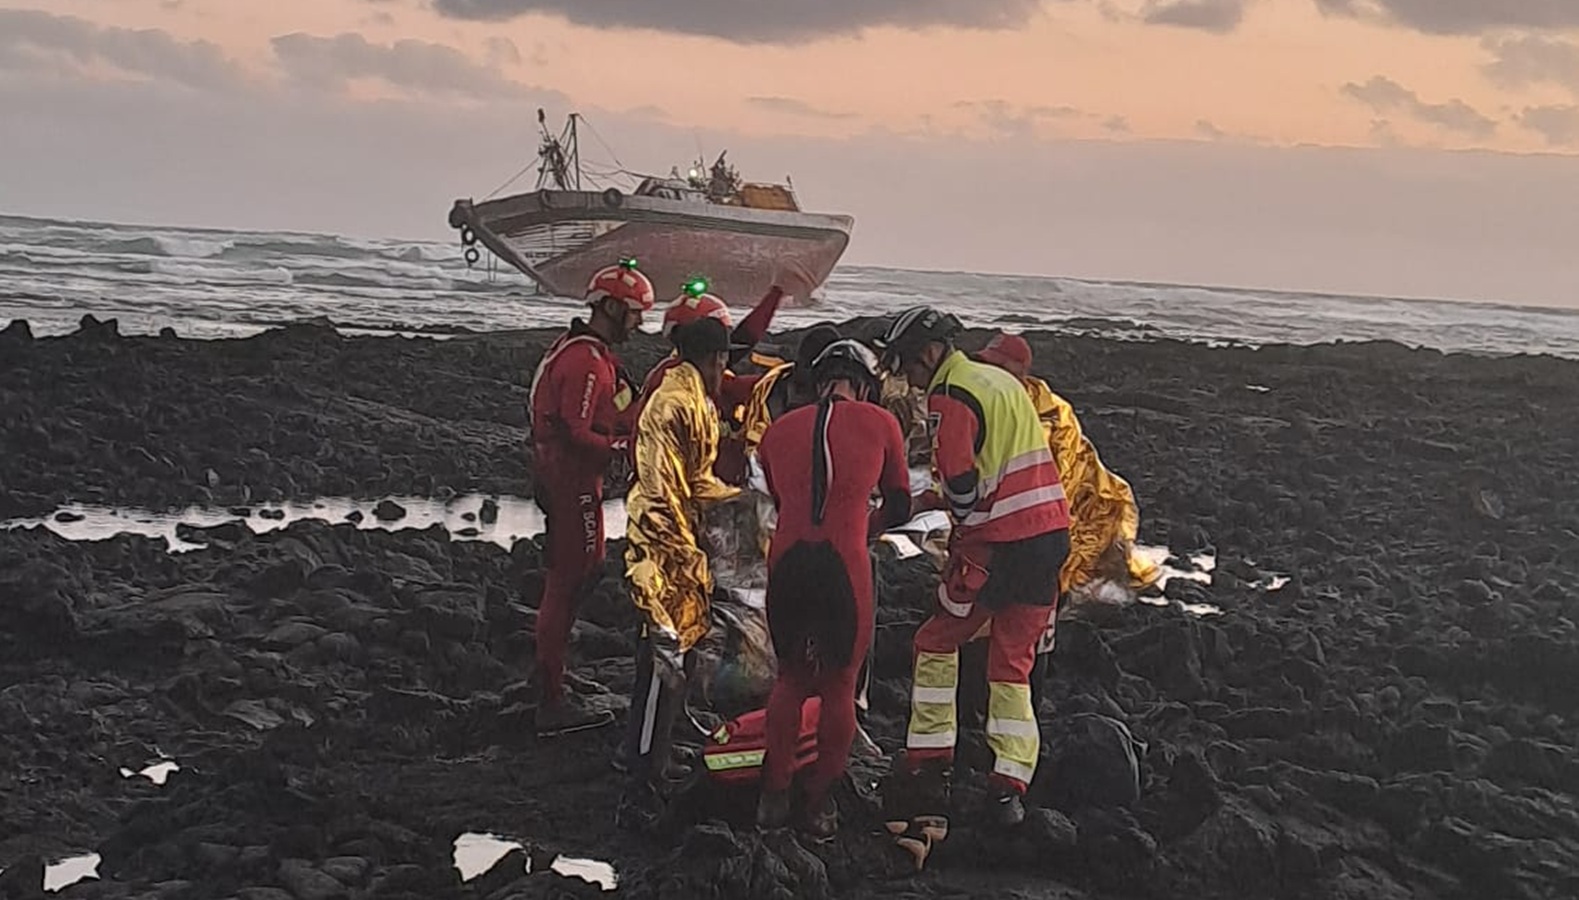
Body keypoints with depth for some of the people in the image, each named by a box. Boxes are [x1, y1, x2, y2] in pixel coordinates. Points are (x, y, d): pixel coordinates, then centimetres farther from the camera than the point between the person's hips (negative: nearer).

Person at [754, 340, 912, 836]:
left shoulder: (778, 430, 16)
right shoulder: (880, 423, 9)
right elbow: (898, 506, 16)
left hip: (786, 563, 3)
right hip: (845, 566, -3)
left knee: (790, 678, 22)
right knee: (839, 686, 14)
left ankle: (774, 796, 26)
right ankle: (821, 804, 21)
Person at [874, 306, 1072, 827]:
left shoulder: (949, 397, -11)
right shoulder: (1004, 381, 17)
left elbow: (962, 485, -18)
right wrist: (938, 497, 17)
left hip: (999, 546, -7)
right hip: (1051, 535, 8)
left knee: (938, 642, 12)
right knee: (1013, 662, 12)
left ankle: (929, 761, 15)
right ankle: (1010, 788, 6)